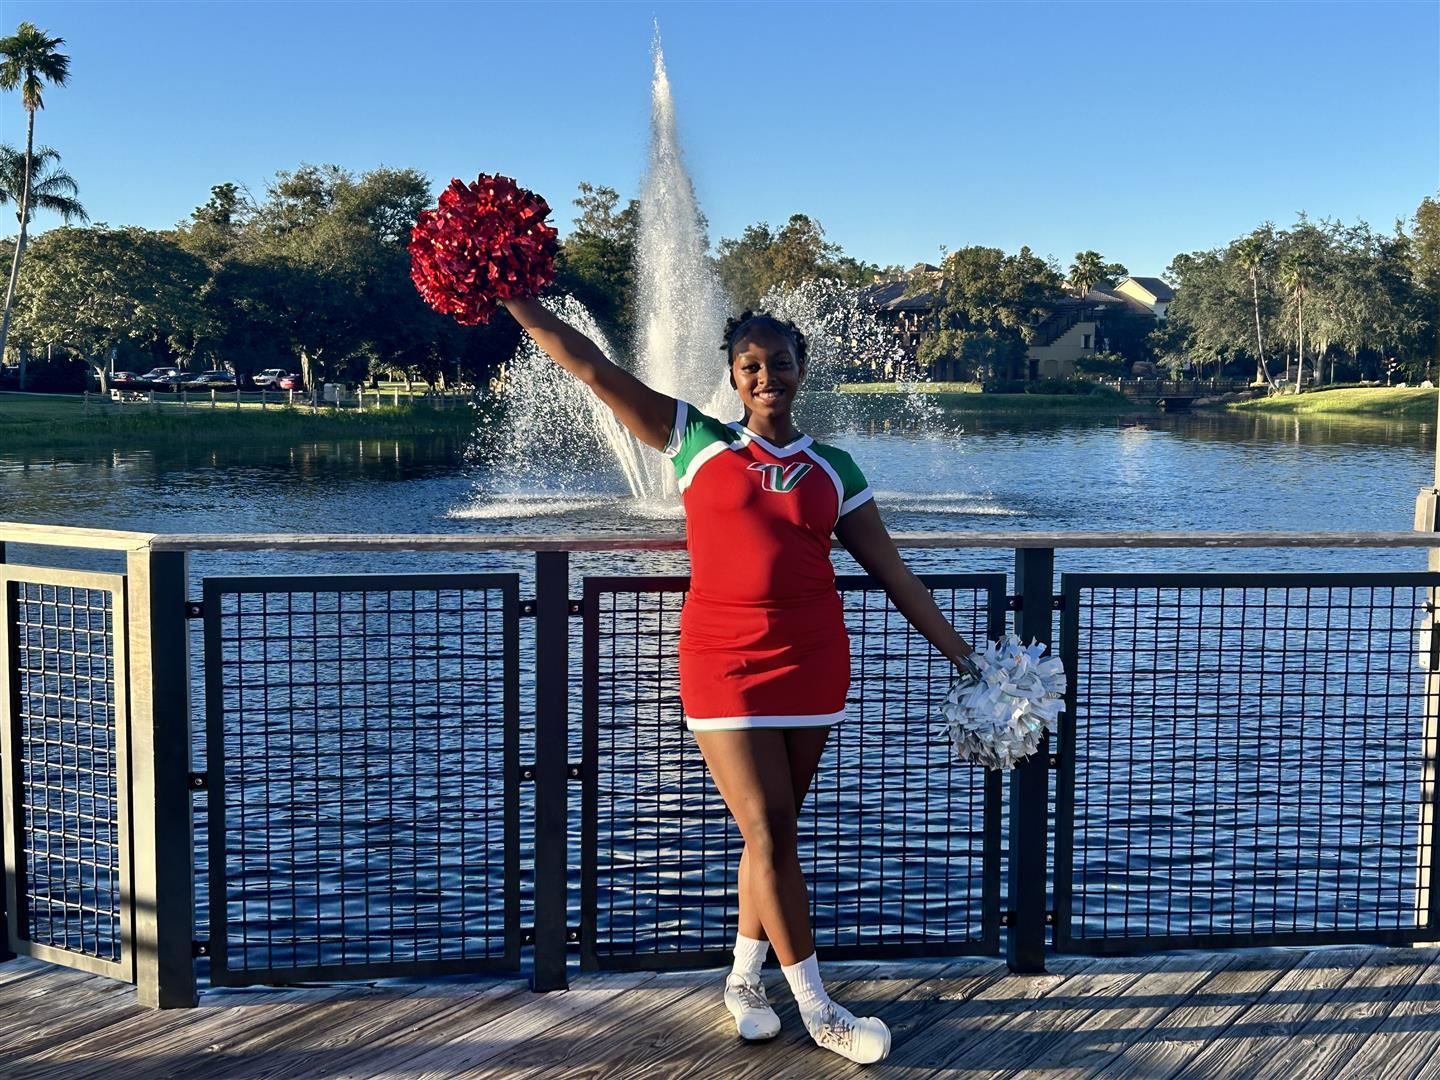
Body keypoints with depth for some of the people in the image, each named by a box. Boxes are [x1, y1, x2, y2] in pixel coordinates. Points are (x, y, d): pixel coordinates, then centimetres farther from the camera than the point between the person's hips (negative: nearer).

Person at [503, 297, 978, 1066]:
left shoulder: (833, 469, 8)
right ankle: (817, 1009, 7)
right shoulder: (698, 443, 3)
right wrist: (514, 298, -6)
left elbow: (894, 574, 9)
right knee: (770, 833, -3)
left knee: (772, 831, 11)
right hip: (724, 663, -2)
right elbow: (592, 369, 0)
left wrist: (963, 658, 7)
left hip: (812, 663, 3)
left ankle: (743, 979, 30)